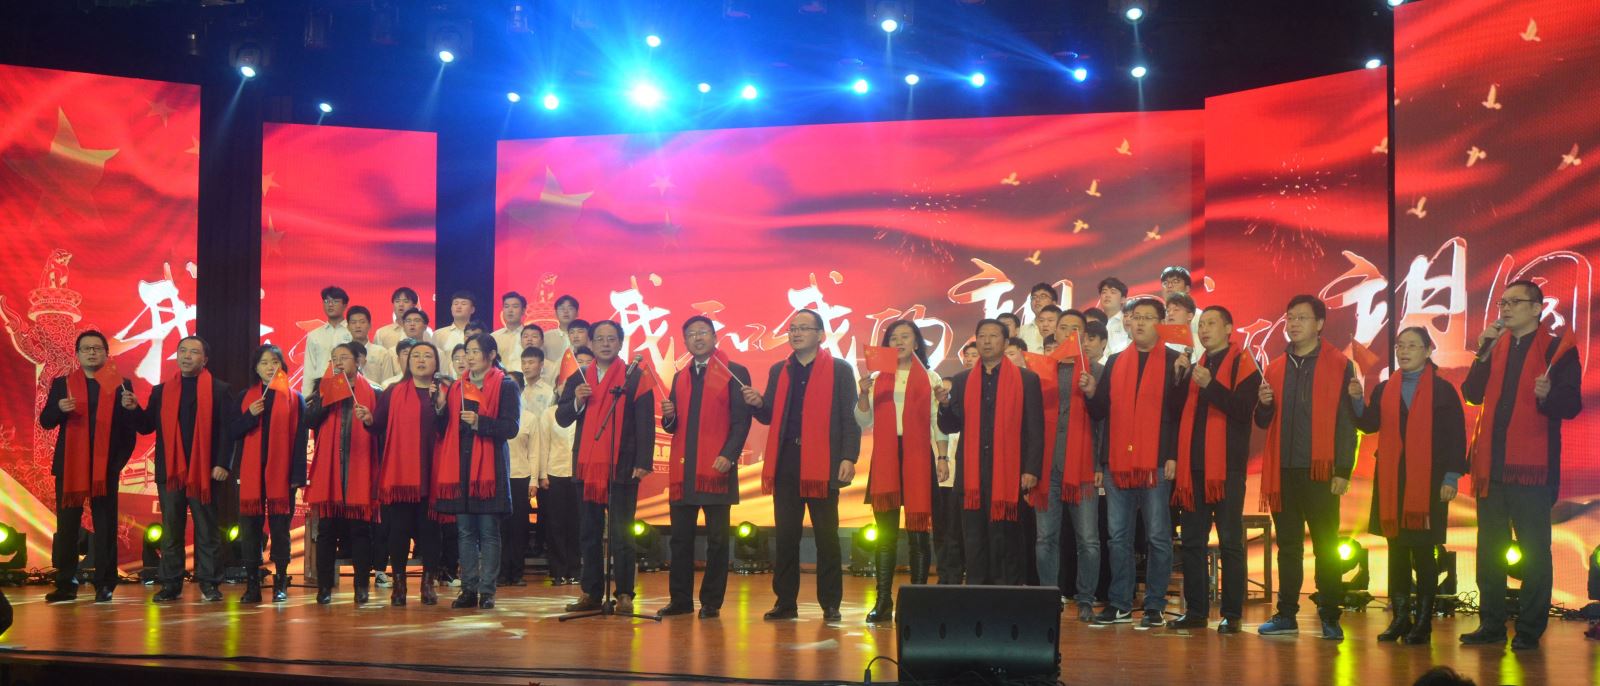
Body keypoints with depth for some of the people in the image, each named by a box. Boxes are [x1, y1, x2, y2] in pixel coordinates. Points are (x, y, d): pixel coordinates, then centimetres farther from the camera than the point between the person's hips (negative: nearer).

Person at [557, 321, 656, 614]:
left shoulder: (634, 377, 0)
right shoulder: (578, 379, 13)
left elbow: (645, 422, -6)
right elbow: (561, 419, 9)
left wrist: (643, 461, -14)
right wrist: (576, 401, -11)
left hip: (622, 468, -4)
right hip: (587, 466, 5)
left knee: (621, 534, -3)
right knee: (589, 534, 9)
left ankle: (624, 595, 2)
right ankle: (591, 593, 16)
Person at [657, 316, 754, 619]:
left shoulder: (735, 373, 1)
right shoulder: (680, 378, 18)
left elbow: (742, 421, -5)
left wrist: (728, 455, -17)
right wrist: (669, 416, -4)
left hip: (717, 469, -5)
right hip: (682, 470, 5)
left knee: (716, 539, 0)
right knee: (680, 538, 7)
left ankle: (711, 602, 6)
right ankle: (681, 600, 15)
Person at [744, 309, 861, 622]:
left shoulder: (840, 370, 2)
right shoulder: (778, 371, 16)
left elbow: (850, 418, -2)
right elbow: (771, 417, 16)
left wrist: (849, 458, -13)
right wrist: (758, 403, -6)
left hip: (823, 465, -4)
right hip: (785, 465, 4)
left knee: (826, 537, 2)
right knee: (786, 536, 6)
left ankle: (830, 604, 9)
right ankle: (785, 602, 13)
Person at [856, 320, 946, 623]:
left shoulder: (930, 378, 9)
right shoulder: (878, 379, 13)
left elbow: (938, 423, 7)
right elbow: (864, 423, 9)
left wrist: (942, 457, -2)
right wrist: (864, 393, -6)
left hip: (918, 457, -2)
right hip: (885, 459, 2)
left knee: (917, 529, -1)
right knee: (885, 532, 1)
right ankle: (883, 601, 2)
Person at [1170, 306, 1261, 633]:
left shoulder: (1242, 364, 0)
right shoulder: (1195, 366, 18)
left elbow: (1244, 410, -14)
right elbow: (1181, 411, 18)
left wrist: (1210, 385, -22)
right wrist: (1181, 379, 3)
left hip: (1227, 466, -6)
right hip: (1193, 465, 6)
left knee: (1230, 542, -2)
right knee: (1192, 541, 6)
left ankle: (1232, 614, 2)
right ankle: (1195, 610, 13)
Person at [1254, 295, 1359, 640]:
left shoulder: (1339, 365, 0)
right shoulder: (1275, 369, 13)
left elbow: (1347, 421, -3)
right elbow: (1264, 423, 17)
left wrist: (1343, 470, -10)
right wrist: (1264, 404, -6)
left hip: (1319, 471, -4)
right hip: (1283, 471, 4)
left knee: (1326, 547, 0)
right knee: (1288, 545, 9)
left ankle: (1330, 617, 7)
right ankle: (1286, 614, 14)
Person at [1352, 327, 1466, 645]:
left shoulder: (1442, 389, -1)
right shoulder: (1385, 389, 12)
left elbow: (1456, 436, -4)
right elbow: (1369, 425, 3)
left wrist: (1451, 477, -10)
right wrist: (1358, 401, -14)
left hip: (1428, 481, -4)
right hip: (1391, 481, 4)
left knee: (1423, 552, 0)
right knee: (1396, 550, 7)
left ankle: (1423, 622, 8)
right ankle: (1400, 617, 15)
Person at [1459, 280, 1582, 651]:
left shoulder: (1558, 349, -2)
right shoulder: (1496, 346, 14)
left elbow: (1571, 406, -9)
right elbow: (1473, 394, 6)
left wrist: (1548, 395, -28)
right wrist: (1483, 355, -4)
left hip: (1530, 467, -6)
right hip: (1491, 465, 6)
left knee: (1533, 551, -1)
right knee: (1488, 550, 10)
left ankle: (1529, 630, 6)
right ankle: (1491, 625, 18)